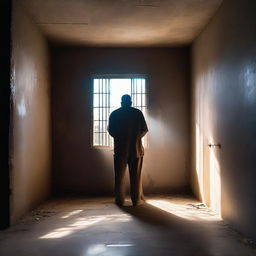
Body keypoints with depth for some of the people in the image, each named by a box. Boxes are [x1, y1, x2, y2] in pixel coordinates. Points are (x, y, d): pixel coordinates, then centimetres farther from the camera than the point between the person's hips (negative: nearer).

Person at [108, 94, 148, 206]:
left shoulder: (114, 114, 2)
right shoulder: (138, 113, -1)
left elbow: (110, 130, 3)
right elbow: (144, 129, 0)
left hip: (120, 148, 1)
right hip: (136, 148, 0)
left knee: (119, 175, 7)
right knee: (135, 175, 5)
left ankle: (120, 200, 10)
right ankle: (137, 199, 8)